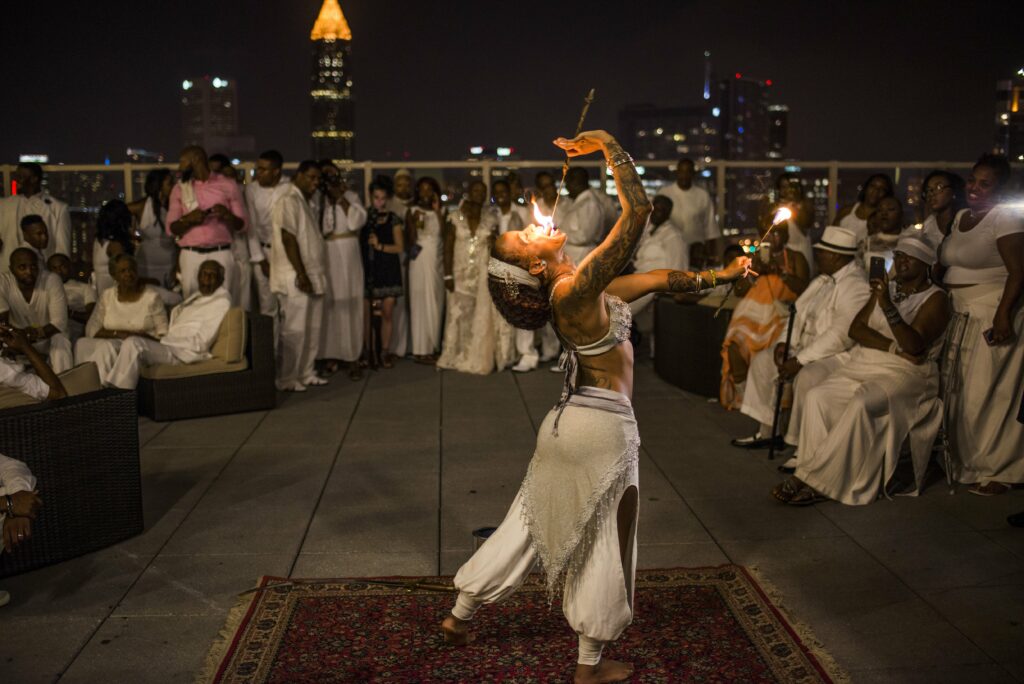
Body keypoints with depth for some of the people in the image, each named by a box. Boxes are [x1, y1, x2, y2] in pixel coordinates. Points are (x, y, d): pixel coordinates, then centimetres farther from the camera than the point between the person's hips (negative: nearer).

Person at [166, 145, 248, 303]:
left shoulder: (228, 185, 6)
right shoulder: (180, 188, 12)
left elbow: (243, 224, 5)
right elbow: (171, 228, 7)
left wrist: (227, 215, -15)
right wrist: (188, 219, -12)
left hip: (221, 255, -2)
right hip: (190, 256, 2)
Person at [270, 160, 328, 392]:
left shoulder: (305, 201, 18)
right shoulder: (288, 199, -11)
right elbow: (288, 238, -18)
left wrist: (312, 274, 16)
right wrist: (300, 274, -22)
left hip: (311, 275, 9)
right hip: (295, 277, -9)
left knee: (311, 329, 11)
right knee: (294, 330, -5)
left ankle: (305, 374, 20)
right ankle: (287, 379, 2)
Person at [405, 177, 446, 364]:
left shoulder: (441, 211, 11)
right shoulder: (413, 211, 3)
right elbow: (409, 242, -1)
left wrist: (437, 211, -4)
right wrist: (413, 224, -16)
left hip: (437, 260, 3)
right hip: (420, 260, -3)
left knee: (436, 304, 4)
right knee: (421, 303, -5)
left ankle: (432, 347, 11)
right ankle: (421, 350, -3)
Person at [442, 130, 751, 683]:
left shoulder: (579, 284, 5)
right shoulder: (575, 291, -23)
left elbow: (658, 279, 14)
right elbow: (639, 209, -28)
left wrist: (721, 275, 18)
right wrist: (607, 144, -19)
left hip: (571, 423, 9)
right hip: (603, 428, -9)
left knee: (529, 522, 20)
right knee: (603, 542, 7)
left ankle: (459, 617, 33)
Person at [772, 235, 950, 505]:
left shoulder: (935, 299, 0)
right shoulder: (886, 289, 19)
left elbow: (914, 345, -16)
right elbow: (856, 328, 6)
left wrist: (888, 306, -30)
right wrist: (894, 347, -11)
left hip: (903, 374, -6)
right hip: (862, 366, 6)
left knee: (861, 404, -35)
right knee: (815, 397, -21)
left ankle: (811, 477, -29)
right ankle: (814, 482, -24)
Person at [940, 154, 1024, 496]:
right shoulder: (960, 217, 14)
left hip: (992, 316, -8)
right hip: (960, 314, 8)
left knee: (986, 393, -4)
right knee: (961, 389, 10)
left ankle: (996, 470, 8)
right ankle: (965, 458, 22)